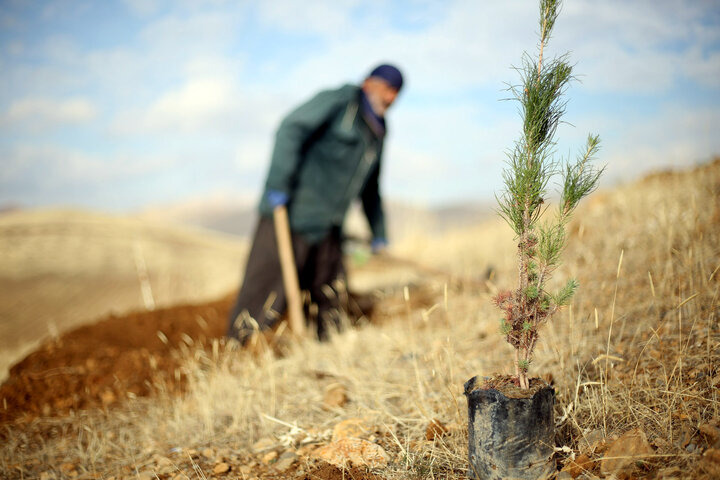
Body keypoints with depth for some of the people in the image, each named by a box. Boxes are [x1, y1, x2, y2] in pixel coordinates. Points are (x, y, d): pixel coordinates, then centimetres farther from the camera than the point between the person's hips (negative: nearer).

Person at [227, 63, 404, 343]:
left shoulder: (377, 133, 20)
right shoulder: (339, 100, -3)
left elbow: (369, 188, 31)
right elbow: (291, 129, -16)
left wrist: (379, 234, 33)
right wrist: (278, 184, -24)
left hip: (327, 230, 8)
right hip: (291, 214, -8)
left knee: (330, 299, 12)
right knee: (267, 293, -10)